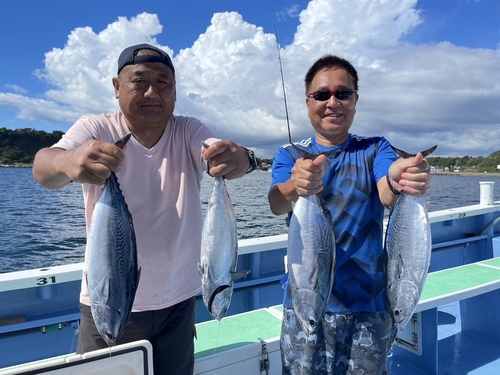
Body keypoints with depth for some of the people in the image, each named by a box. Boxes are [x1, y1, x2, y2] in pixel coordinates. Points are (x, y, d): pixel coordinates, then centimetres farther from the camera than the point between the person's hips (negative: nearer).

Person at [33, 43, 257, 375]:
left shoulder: (189, 131, -5)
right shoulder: (94, 130, -11)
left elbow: (223, 157, -23)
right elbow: (44, 169, -28)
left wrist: (239, 159, -47)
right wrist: (68, 161, -51)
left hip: (178, 300, 2)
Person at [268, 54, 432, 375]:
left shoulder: (375, 149, 0)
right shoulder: (289, 155, 1)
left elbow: (386, 194, -21)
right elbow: (276, 204, -19)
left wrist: (399, 181, -44)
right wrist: (296, 187, -42)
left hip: (368, 303, 0)